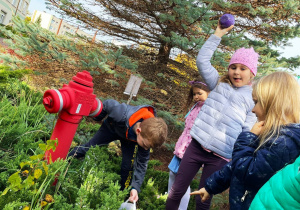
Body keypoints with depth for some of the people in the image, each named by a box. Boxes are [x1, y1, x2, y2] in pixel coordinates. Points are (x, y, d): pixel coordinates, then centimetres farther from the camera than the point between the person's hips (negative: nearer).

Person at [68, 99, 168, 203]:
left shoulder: (147, 136, -36)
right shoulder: (121, 115, -49)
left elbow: (142, 163, -24)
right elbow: (108, 104, -26)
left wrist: (135, 187, -31)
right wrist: (97, 118, -7)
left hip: (129, 138, 1)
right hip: (111, 127, -1)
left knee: (127, 167, -9)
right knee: (88, 148, 4)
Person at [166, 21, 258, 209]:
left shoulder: (254, 99, 2)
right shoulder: (219, 84, 10)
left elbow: (248, 133, -2)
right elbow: (202, 60, 4)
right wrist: (218, 35, 3)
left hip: (220, 157, -2)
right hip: (196, 146, 3)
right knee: (176, 191, 8)